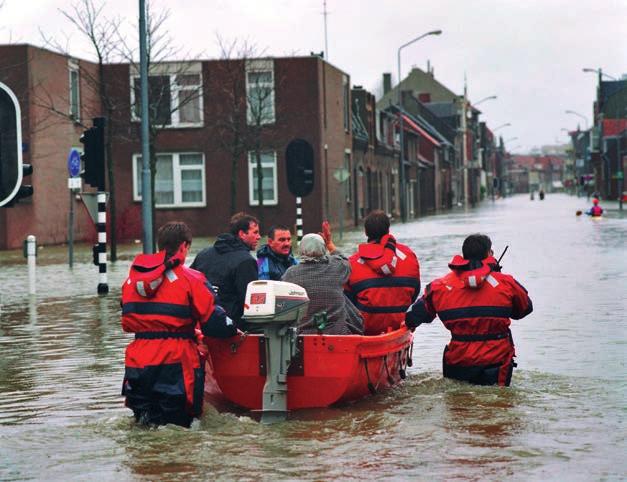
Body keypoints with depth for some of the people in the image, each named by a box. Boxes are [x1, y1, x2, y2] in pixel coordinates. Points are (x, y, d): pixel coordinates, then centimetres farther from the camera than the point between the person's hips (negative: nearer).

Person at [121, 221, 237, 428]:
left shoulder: (132, 278, 8)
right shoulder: (190, 279, -7)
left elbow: (127, 321, 15)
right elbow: (213, 322, -8)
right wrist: (232, 330, 10)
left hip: (137, 362, 4)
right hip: (175, 361, -4)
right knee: (179, 423, 6)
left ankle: (144, 415, -11)